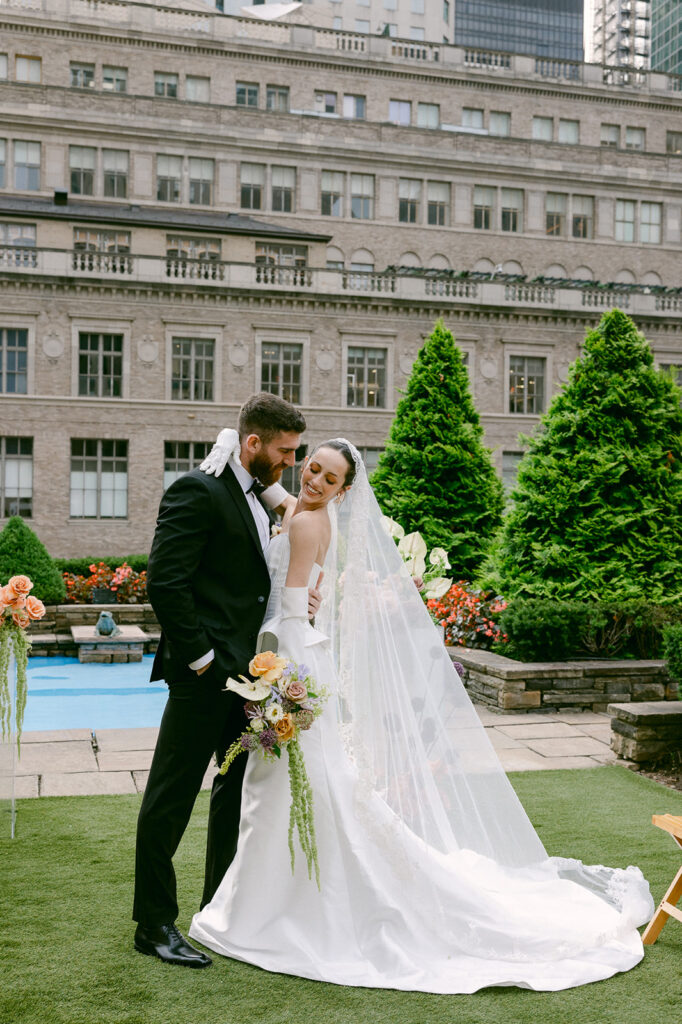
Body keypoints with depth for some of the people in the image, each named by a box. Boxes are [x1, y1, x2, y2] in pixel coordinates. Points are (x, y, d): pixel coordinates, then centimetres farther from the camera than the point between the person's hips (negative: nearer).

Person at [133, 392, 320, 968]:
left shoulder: (260, 498, 15)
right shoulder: (198, 491, -13)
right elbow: (165, 581, -20)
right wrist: (200, 656, -19)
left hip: (248, 669, 10)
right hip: (206, 674, -10)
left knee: (239, 788, 18)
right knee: (172, 796, 1)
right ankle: (155, 925, 13)